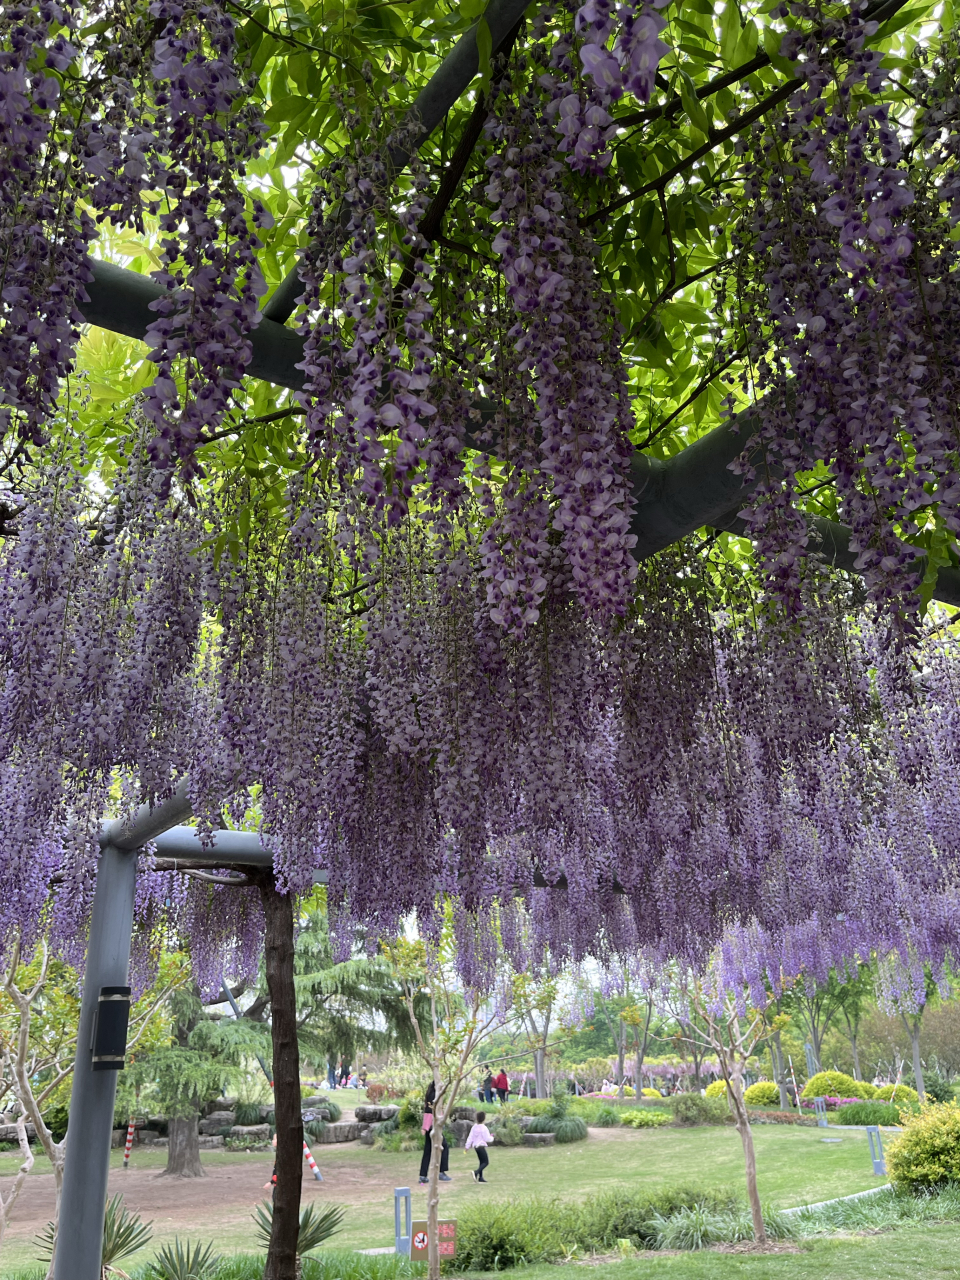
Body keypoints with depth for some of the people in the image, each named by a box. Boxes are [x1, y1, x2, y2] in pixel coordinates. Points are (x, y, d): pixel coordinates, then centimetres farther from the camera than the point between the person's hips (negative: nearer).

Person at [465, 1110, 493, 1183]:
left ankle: (480, 1177, 16)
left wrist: (467, 1147, 11)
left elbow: (470, 1138, 6)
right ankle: (476, 1172, -23)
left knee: (481, 1162, 18)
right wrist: (492, 1137, 8)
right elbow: (487, 1139, -13)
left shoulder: (474, 1127, 4)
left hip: (475, 1146, 8)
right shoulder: (484, 1128, -17)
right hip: (481, 1146, -8)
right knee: (486, 1162, -5)